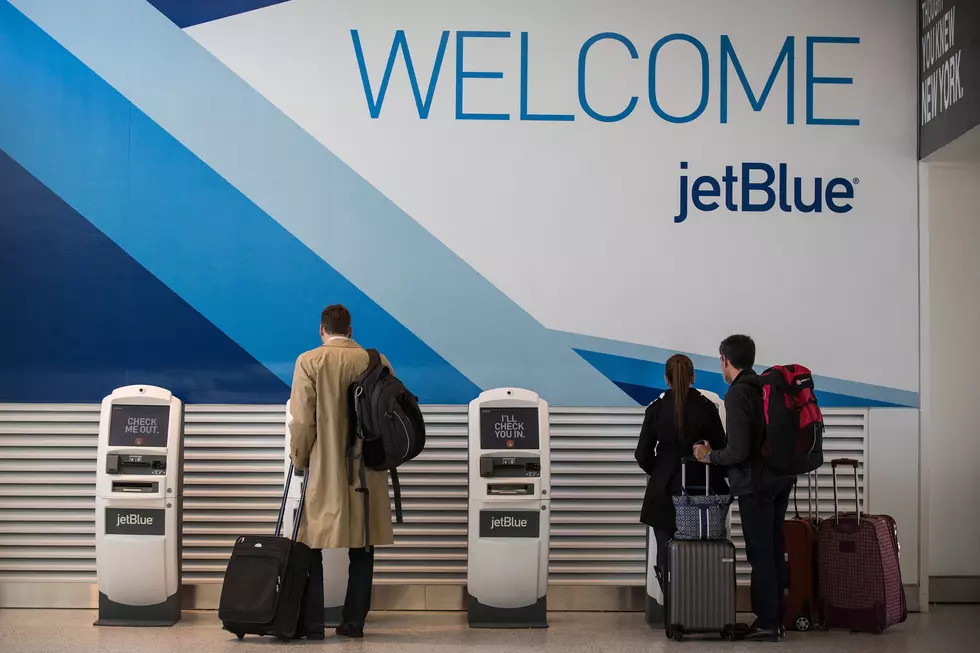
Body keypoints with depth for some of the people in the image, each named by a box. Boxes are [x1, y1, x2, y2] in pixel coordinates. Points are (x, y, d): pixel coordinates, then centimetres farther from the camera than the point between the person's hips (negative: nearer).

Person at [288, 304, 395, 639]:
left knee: (312, 545, 8)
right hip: (368, 473, 3)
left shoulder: (309, 362, -5)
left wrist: (299, 460, 7)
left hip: (324, 473, -3)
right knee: (362, 548, 10)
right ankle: (354, 621, 9)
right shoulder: (377, 362, 4)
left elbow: (302, 421, -8)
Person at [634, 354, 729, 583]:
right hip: (700, 488, 0)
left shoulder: (657, 408, -4)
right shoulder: (707, 407, -5)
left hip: (665, 489, 0)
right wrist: (717, 478, 17)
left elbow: (643, 454, -1)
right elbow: (721, 450, -1)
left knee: (666, 553, 6)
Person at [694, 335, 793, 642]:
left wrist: (709, 456, -5)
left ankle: (766, 622, 4)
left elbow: (738, 451, -21)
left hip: (756, 484, -8)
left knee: (760, 552, -1)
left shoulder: (737, 394, -16)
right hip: (781, 478, 8)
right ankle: (777, 618, 20)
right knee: (775, 549, 13)